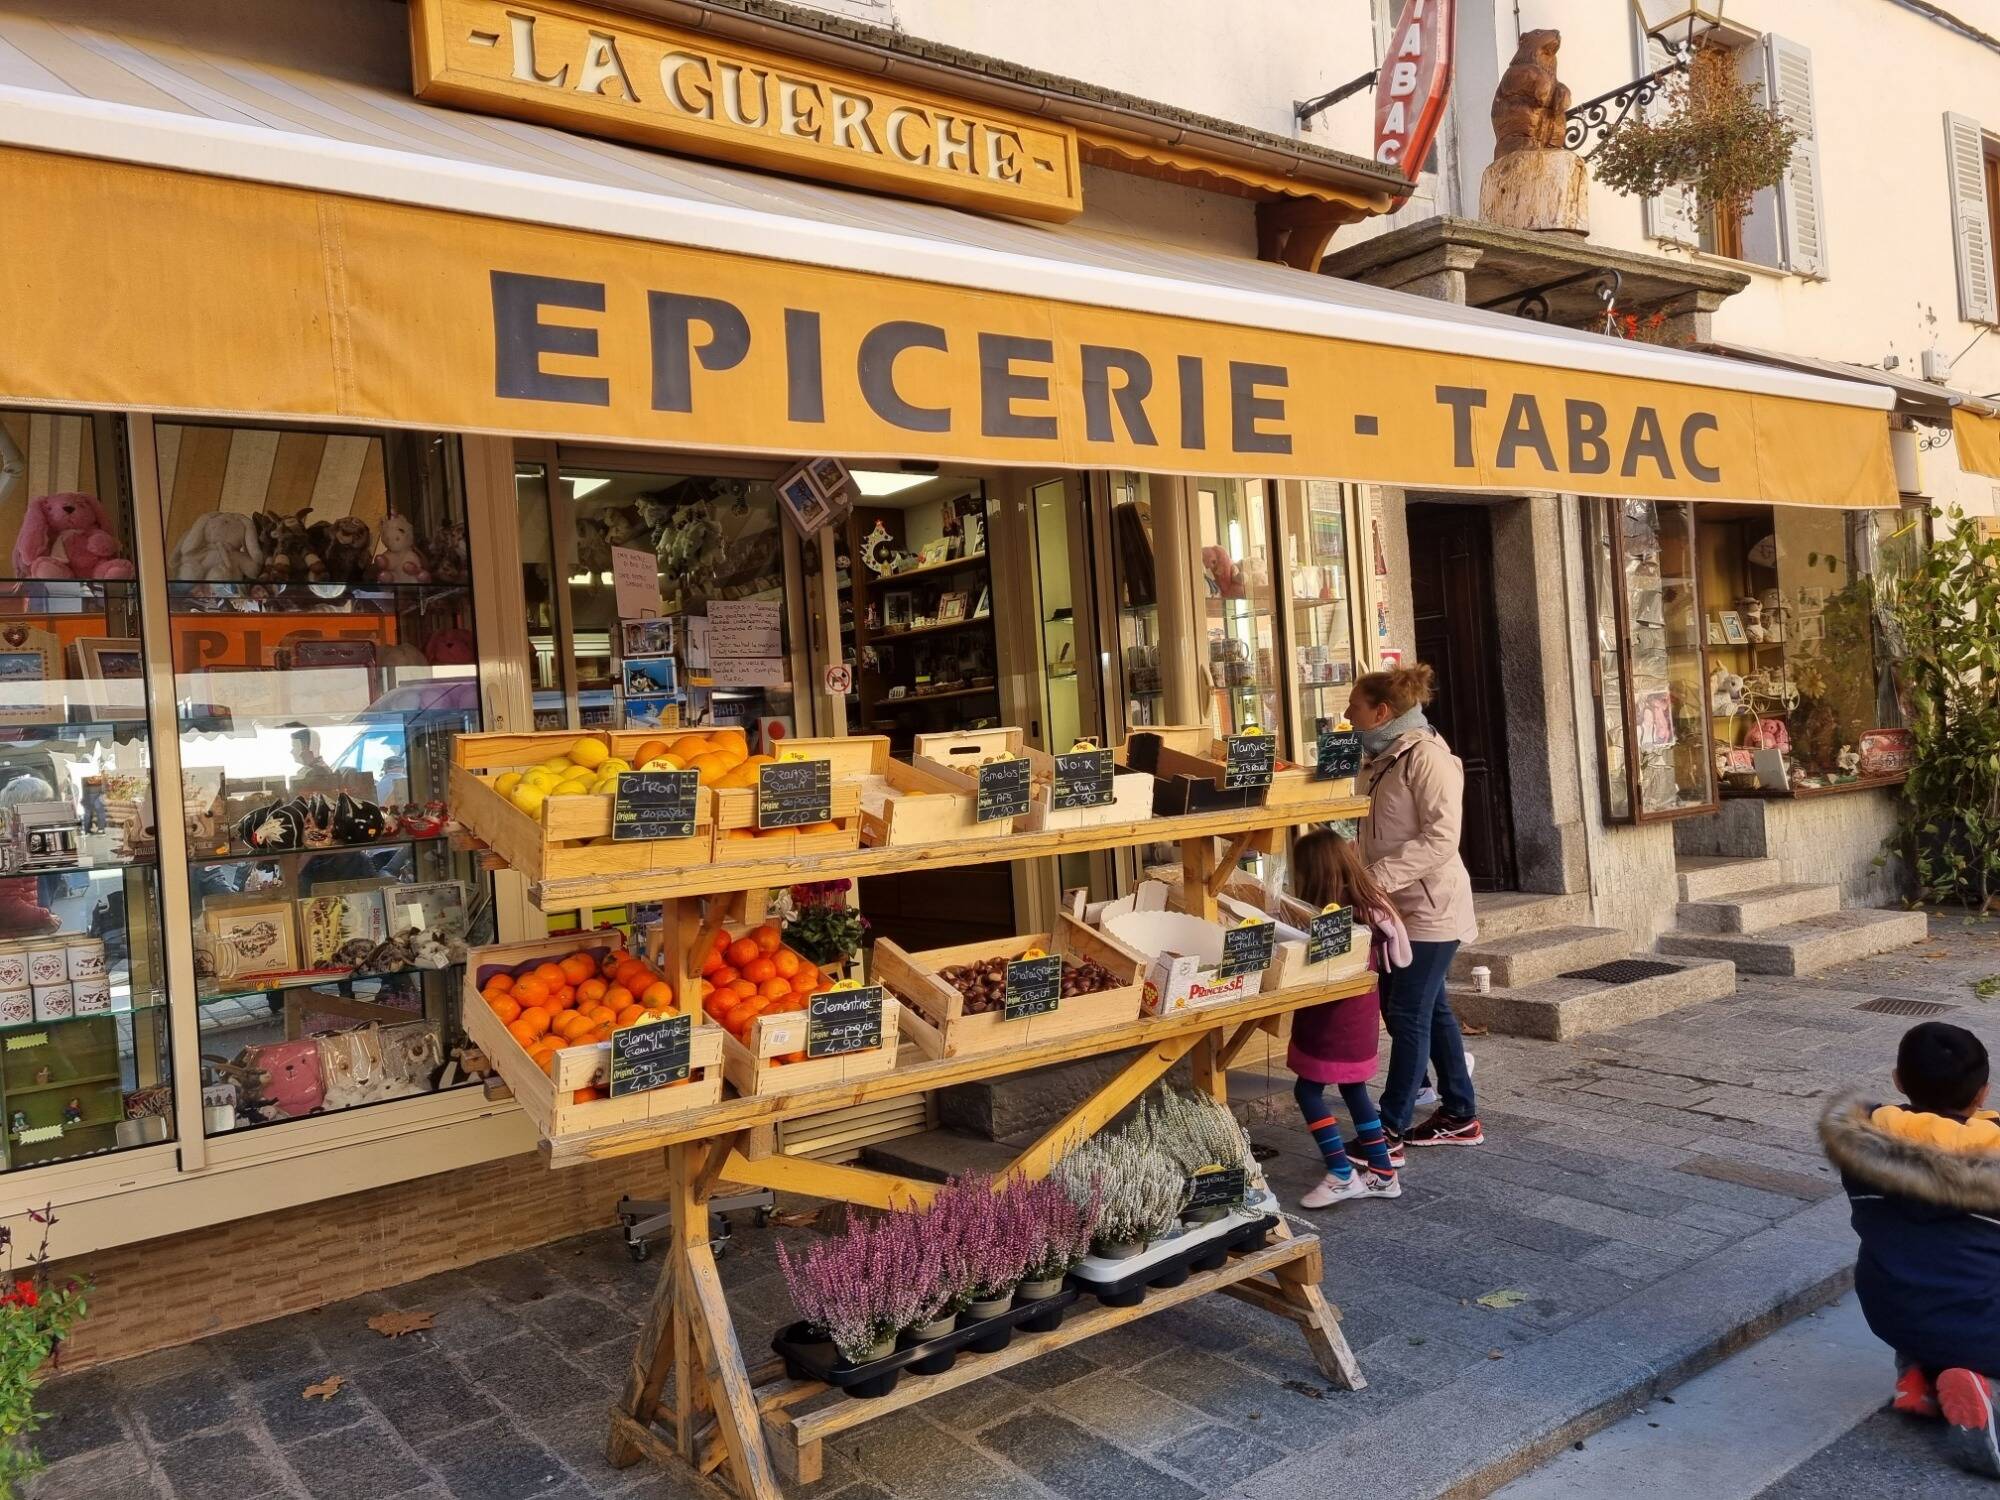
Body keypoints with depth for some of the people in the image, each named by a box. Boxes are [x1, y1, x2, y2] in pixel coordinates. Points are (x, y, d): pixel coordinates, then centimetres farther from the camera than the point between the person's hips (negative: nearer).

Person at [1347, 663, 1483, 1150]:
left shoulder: (1426, 756, -16)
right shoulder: (1381, 759, 12)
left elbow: (1440, 839, -23)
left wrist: (1378, 877, -26)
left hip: (1429, 908, -9)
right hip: (1398, 908, 9)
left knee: (1407, 1014, -6)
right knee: (1430, 1010, 16)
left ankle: (1389, 1134, 0)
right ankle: (1460, 1115, 28)